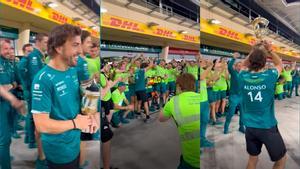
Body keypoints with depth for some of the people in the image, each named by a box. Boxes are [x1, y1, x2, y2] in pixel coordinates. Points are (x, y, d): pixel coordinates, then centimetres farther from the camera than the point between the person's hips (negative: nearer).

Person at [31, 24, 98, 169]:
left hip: (76, 143, 7)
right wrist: (75, 123, -18)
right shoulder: (43, 79, -26)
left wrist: (89, 115, -8)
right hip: (59, 150, -7)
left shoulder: (73, 70, -2)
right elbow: (41, 125, -26)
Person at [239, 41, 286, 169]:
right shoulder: (269, 76, -15)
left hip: (250, 127, 4)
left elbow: (244, 65, 15)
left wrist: (253, 51, 7)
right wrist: (270, 50, 5)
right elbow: (280, 64, 9)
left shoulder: (243, 77, -9)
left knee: (252, 159, 21)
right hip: (268, 127, -3)